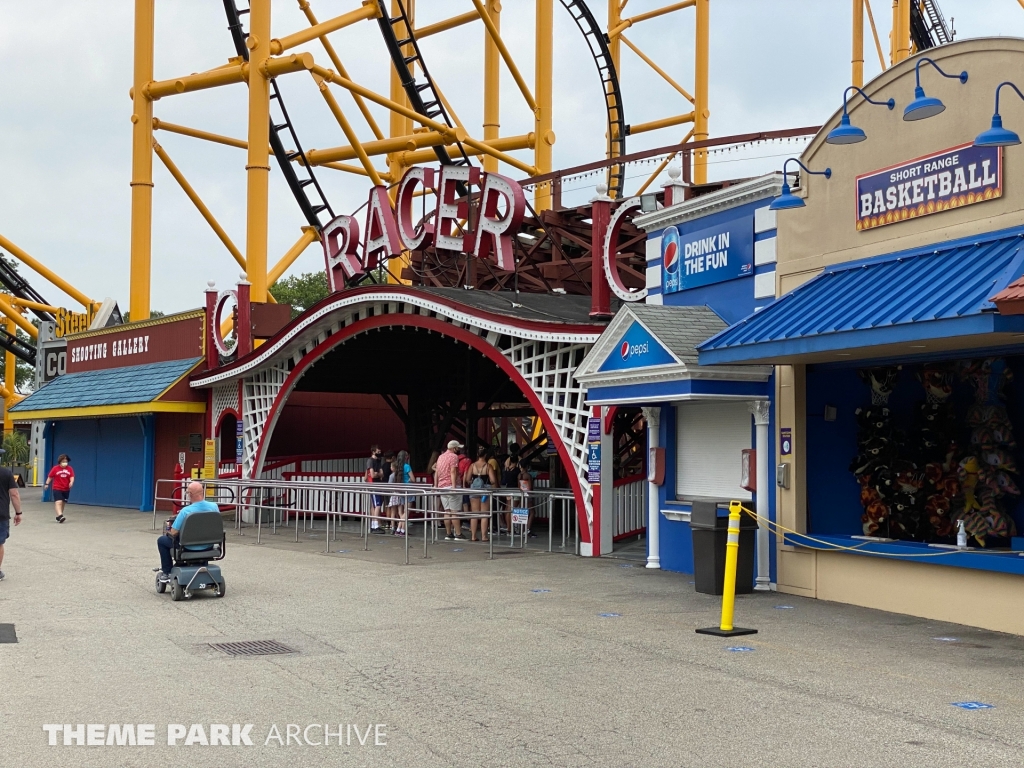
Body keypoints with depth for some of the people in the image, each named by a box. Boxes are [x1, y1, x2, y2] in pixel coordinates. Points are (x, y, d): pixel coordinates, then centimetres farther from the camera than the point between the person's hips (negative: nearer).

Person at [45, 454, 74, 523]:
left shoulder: (70, 469, 1)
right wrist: (47, 484, 3)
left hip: (66, 489, 3)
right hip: (57, 488, -3)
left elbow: (72, 477, -4)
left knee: (63, 503, 12)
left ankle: (59, 516, 25)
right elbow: (50, 477, 5)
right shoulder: (55, 468, -3)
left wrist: (71, 482, -23)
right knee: (58, 502, -18)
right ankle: (60, 516, -29)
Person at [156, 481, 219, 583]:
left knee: (161, 540, 20)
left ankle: (167, 572, 25)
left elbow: (173, 533, -19)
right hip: (208, 546, 5)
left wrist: (168, 533, 5)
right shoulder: (214, 507, -12)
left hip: (190, 547, -5)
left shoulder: (185, 511, -26)